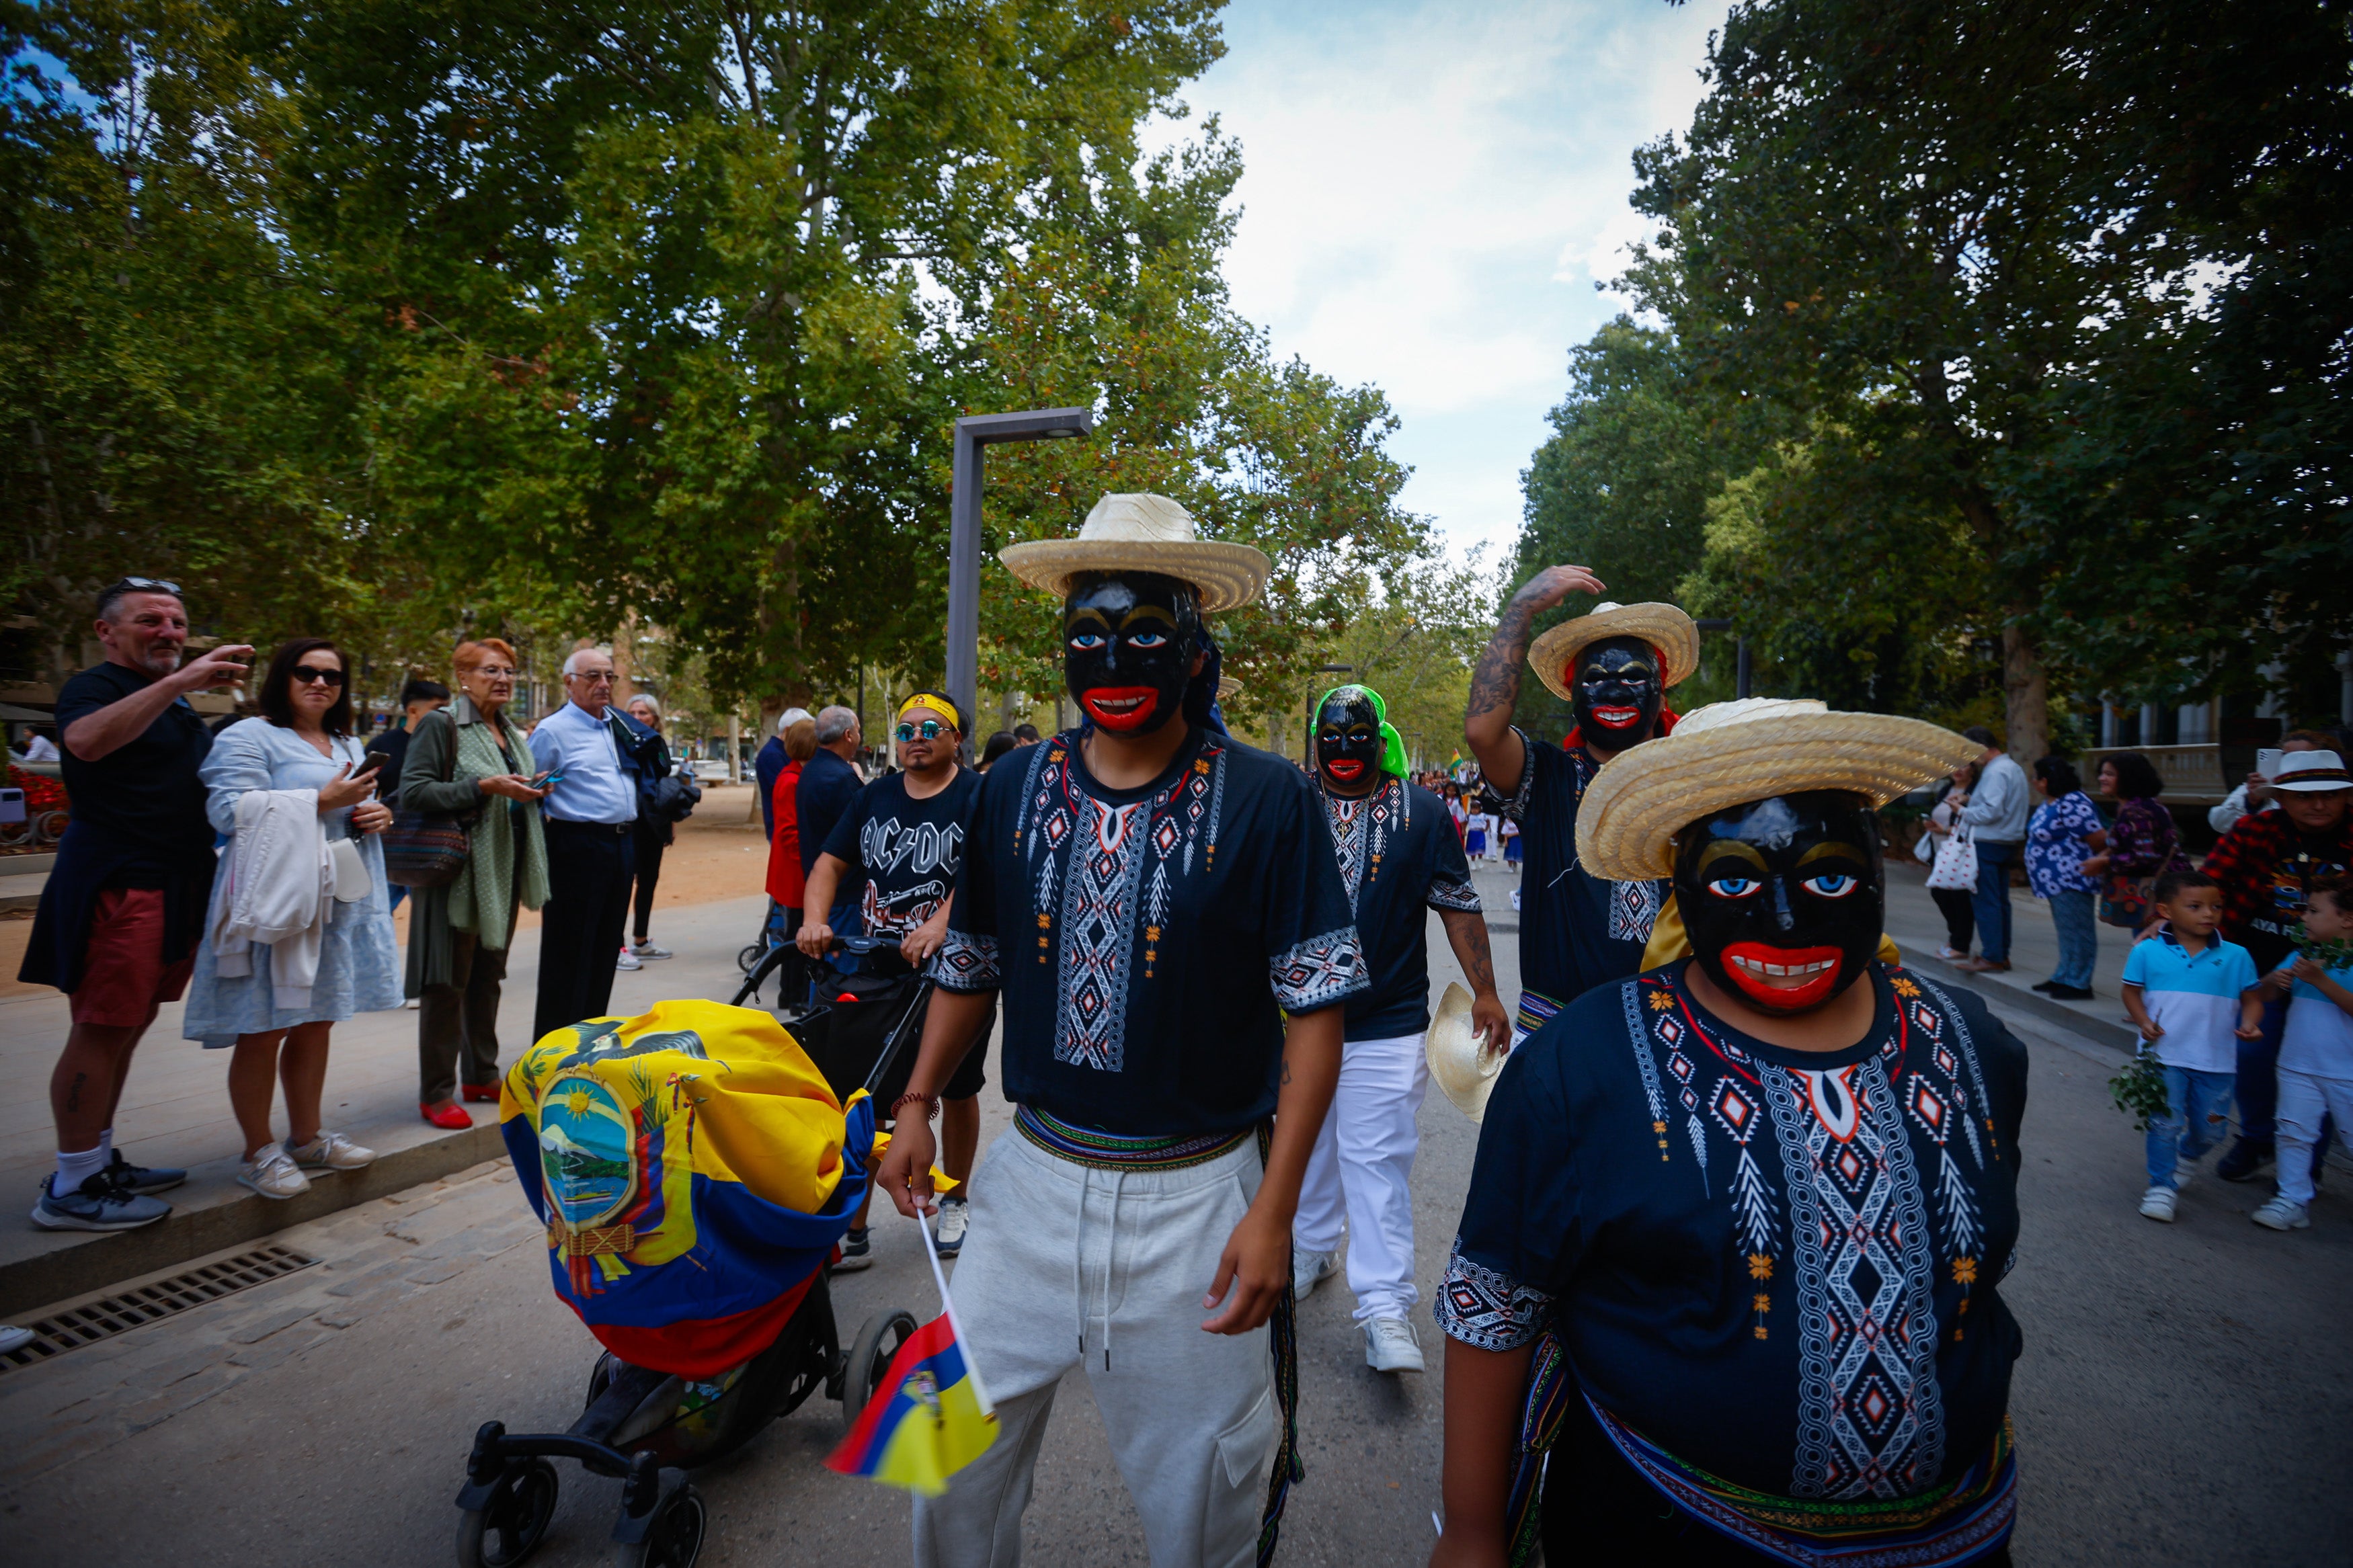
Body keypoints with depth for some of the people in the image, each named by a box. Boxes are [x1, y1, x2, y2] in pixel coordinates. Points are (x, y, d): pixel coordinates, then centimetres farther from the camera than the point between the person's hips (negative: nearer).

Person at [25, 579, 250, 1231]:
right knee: (101, 1030, -6)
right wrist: (178, 681, -35)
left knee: (127, 1026, 14)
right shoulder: (95, 687, -7)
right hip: (118, 882, -9)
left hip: (172, 885, 9)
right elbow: (87, 740, -30)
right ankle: (70, 1190, 1)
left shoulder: (175, 704, 20)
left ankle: (100, 1161, 24)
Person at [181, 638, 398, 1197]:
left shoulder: (349, 746, 20)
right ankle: (259, 1152, 12)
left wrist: (375, 816, 4)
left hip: (339, 906, 7)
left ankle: (306, 1137, 25)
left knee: (316, 1024, 14)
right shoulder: (247, 737, -5)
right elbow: (230, 811, -16)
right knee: (264, 1031, 0)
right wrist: (323, 801, -20)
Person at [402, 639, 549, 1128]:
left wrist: (533, 790, 5)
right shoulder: (441, 725, -6)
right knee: (447, 981, -1)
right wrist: (484, 786, -22)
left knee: (488, 976, 15)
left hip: (503, 871, 7)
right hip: (459, 871, -7)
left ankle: (481, 1077, 26)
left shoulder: (512, 733, 17)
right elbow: (414, 790, -15)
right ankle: (436, 1093, 8)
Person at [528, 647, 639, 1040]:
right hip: (578, 848, -7)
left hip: (623, 844, 7)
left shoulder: (619, 726, 14)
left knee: (605, 949, 14)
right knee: (570, 953, -1)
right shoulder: (553, 731, -5)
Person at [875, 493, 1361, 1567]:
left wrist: (1274, 1209, -13)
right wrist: (917, 1105, 6)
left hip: (1196, 1195, -3)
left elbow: (1314, 1013, -10)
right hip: (1033, 1174, 4)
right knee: (955, 1453, 19)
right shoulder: (1014, 790, 1)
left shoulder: (1267, 801, -12)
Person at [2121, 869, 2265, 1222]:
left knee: (2210, 1129, 12)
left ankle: (2188, 1155, 45)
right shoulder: (2147, 952, -3)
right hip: (2164, 1054, -2)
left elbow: (2252, 998, 7)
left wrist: (2251, 1023, -13)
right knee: (2165, 1123, -4)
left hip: (2216, 1059, 2)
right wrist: (2144, 1022, -11)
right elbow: (2132, 991, 5)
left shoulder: (2235, 956, 2)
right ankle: (2161, 1187, 9)